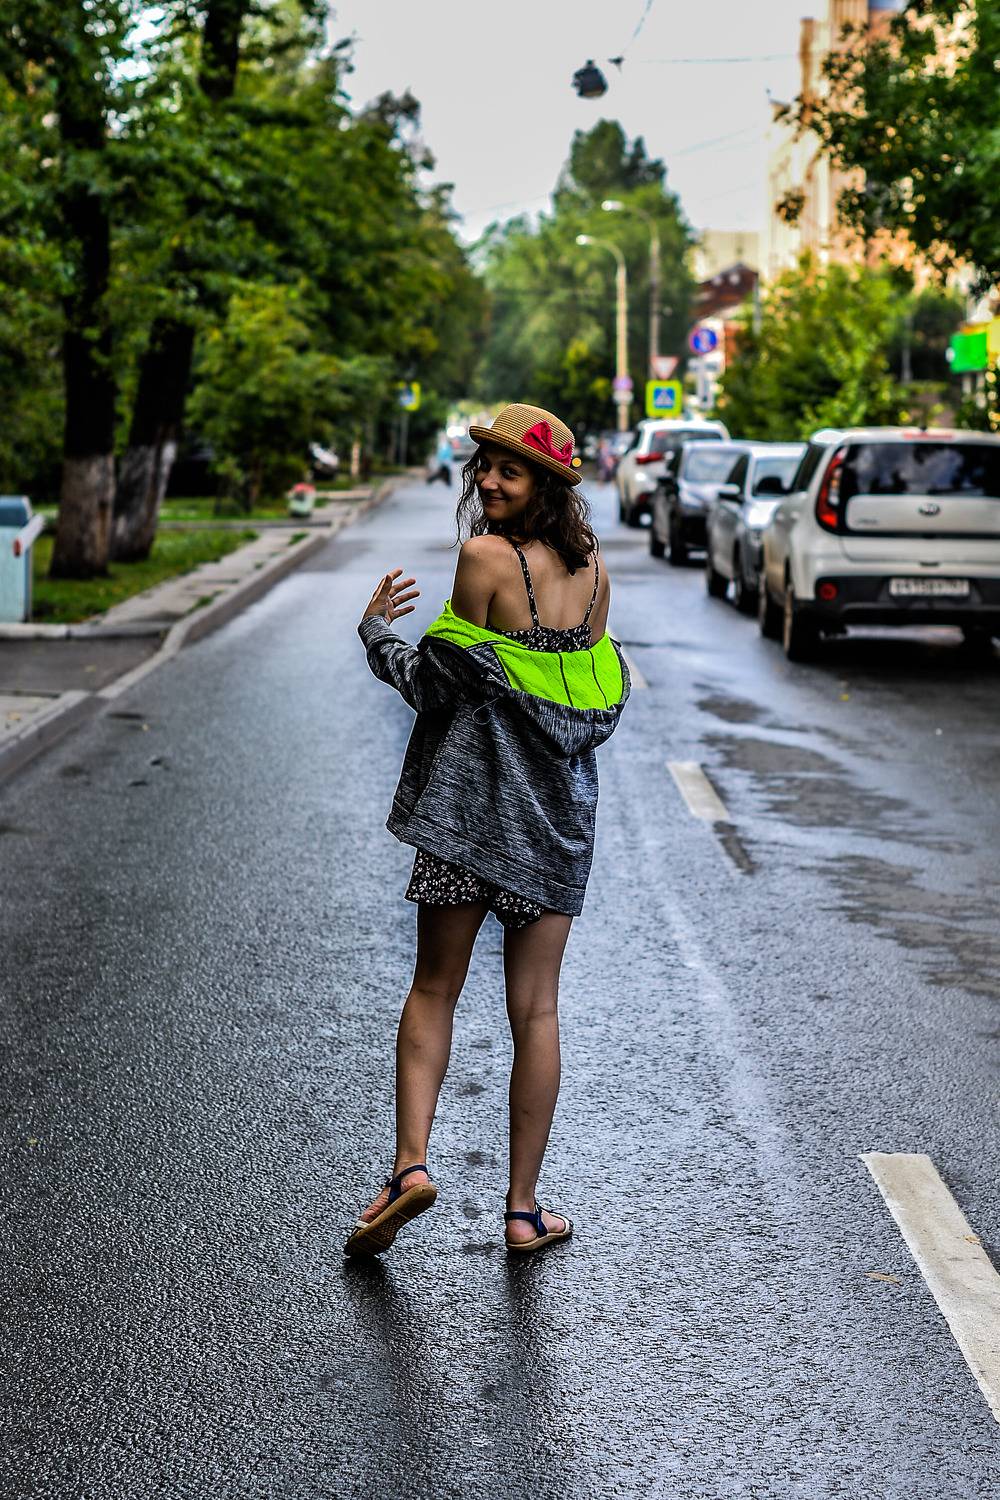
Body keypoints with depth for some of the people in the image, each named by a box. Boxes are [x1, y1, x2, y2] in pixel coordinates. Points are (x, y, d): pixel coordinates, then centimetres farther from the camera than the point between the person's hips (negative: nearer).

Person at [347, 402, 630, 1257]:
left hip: (473, 795, -4)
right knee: (536, 1009, 8)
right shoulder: (592, 567, 5)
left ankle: (411, 1165, -4)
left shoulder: (486, 556, -12)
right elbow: (600, 691, 11)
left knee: (435, 989, 10)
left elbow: (444, 684, -9)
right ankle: (524, 1208, 13)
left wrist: (376, 631, 5)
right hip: (561, 802, 4)